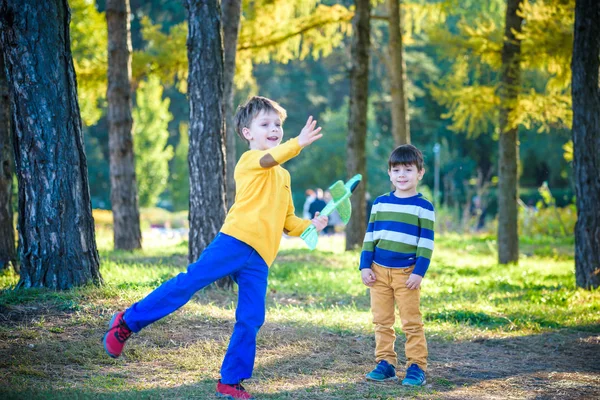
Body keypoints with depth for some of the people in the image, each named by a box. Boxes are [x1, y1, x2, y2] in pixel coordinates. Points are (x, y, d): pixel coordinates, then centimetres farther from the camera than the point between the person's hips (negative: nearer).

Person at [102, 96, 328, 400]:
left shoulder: (283, 176, 26)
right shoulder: (249, 161, 3)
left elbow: (287, 221, 34)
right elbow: (268, 158, -23)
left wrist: (309, 226, 15)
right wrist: (298, 143, -39)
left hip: (259, 260, 6)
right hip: (236, 240, -6)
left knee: (250, 321, 0)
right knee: (191, 280, -16)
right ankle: (128, 322, -5)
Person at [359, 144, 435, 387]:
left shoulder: (423, 206, -2)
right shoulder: (380, 203, 9)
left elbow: (426, 243, -5)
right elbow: (370, 237, 11)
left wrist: (419, 272, -12)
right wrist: (365, 266, 2)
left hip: (406, 273, -4)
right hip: (379, 271, 4)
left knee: (411, 323, -3)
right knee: (382, 321, 7)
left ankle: (416, 367, 2)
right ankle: (385, 363, 14)